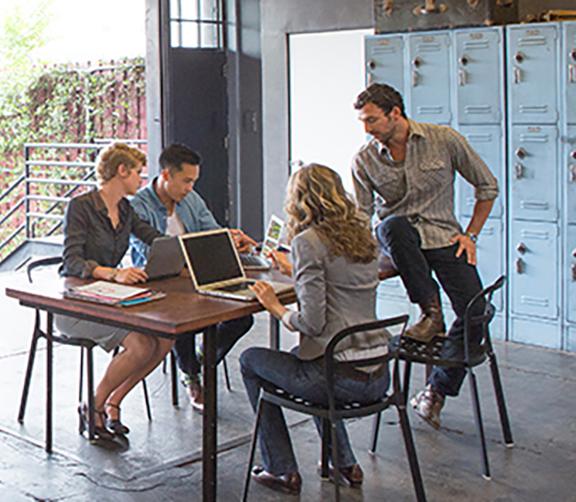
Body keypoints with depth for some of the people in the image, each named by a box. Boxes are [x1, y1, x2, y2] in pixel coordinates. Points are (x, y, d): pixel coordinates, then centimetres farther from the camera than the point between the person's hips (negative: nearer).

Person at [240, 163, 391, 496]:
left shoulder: (308, 241, -13)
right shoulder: (363, 234, 10)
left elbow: (312, 322, -18)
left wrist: (276, 308, 1)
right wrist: (293, 271, 35)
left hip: (342, 377, -8)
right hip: (379, 376, 8)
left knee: (251, 360, 18)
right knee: (306, 357, 38)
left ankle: (282, 471, 21)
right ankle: (345, 463, 36)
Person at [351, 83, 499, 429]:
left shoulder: (445, 140, -5)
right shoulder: (365, 160, -1)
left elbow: (488, 186, 6)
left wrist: (470, 235, 1)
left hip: (444, 238, 0)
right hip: (400, 242, 0)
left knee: (475, 312, -21)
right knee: (392, 226, -38)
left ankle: (436, 391, -1)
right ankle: (430, 310, -22)